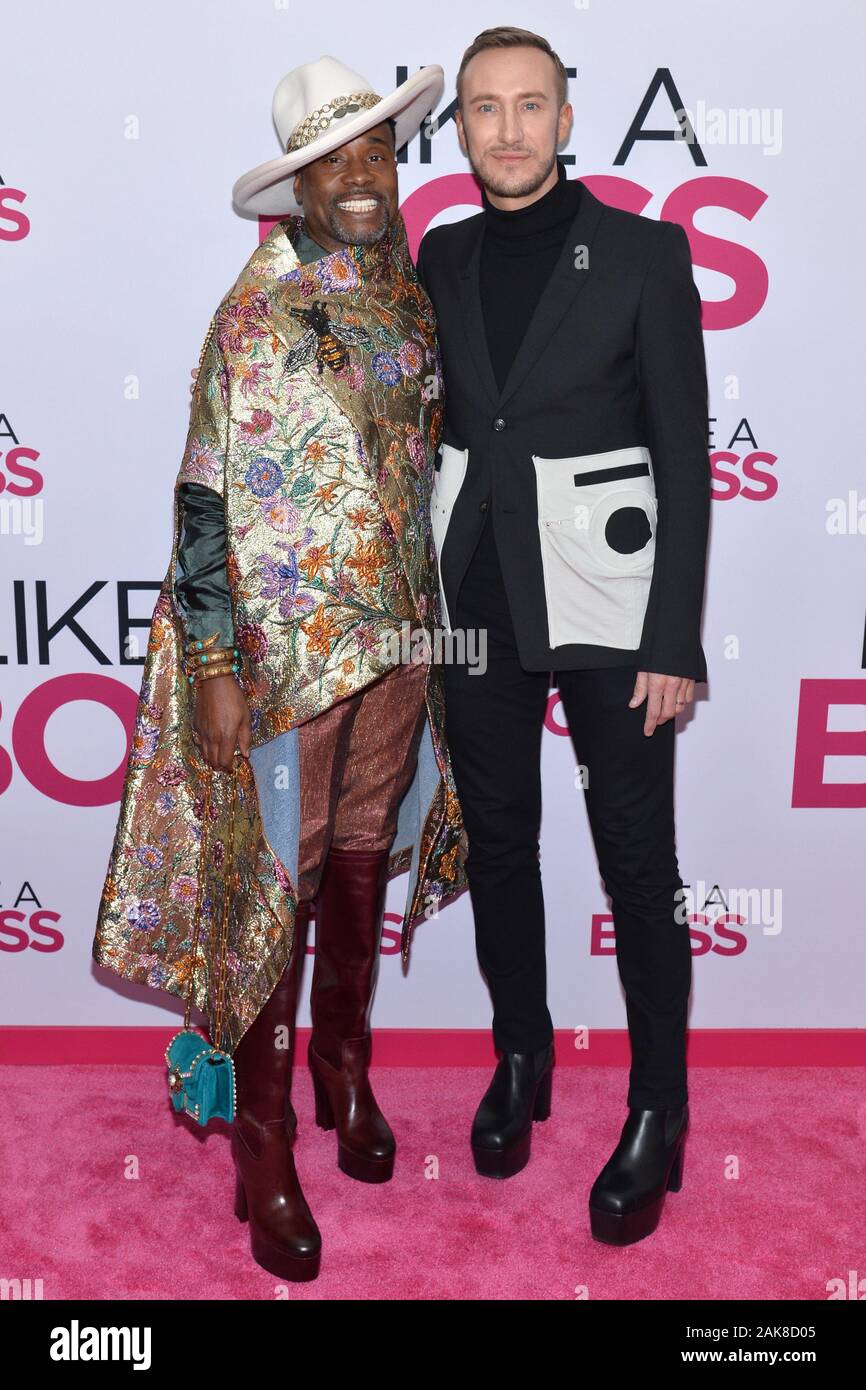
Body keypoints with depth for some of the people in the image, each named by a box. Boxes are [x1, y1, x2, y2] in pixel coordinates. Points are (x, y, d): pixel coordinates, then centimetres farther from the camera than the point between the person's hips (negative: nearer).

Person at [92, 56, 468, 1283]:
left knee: (364, 859, 16)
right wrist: (213, 665, -15)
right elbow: (209, 499, -11)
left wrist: (435, 620, 14)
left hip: (399, 638, 6)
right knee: (275, 885, 3)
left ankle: (347, 1073, 38)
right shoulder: (256, 316, -8)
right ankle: (265, 1148, 20)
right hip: (284, 649, -5)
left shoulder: (414, 305, 9)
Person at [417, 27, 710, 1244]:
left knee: (637, 856, 2)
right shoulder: (441, 258, 8)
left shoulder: (643, 251, -4)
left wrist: (674, 641, -11)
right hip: (476, 593, 4)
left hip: (602, 594, -4)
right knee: (497, 838, 14)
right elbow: (435, 424, 12)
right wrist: (415, 597, 8)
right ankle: (521, 1055, 34)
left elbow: (684, 455, -6)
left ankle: (658, 1110, 20)